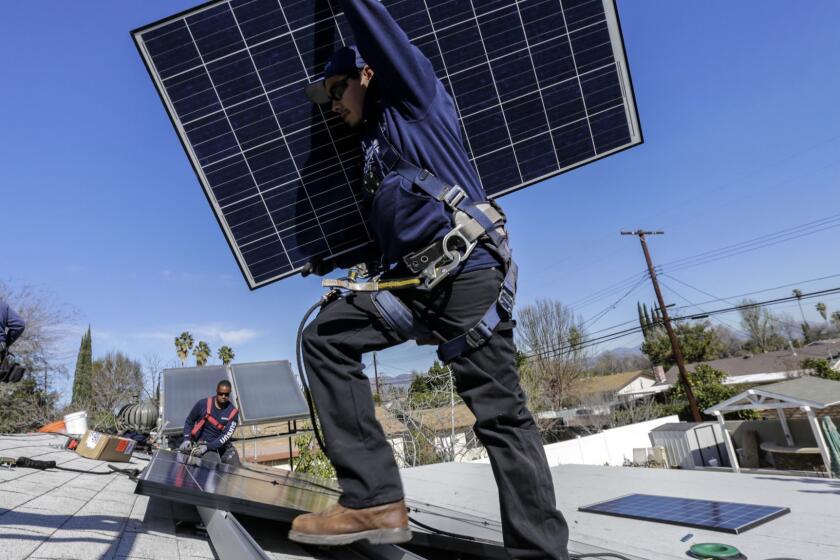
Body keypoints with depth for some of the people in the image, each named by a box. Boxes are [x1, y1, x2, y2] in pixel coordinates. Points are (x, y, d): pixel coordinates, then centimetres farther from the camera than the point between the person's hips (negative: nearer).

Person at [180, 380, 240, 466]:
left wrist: (207, 447, -26)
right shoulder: (203, 404, -10)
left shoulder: (232, 412, -9)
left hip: (223, 445, 3)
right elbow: (189, 422, 5)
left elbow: (226, 435, -16)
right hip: (203, 442, -2)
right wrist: (187, 439, -9)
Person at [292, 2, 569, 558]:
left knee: (500, 414, -6)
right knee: (325, 336, -3)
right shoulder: (379, 148, 30)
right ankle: (375, 500, -9)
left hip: (467, 271, -8)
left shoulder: (414, 95, 12)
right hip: (418, 280, 8)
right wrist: (332, 262, 33)